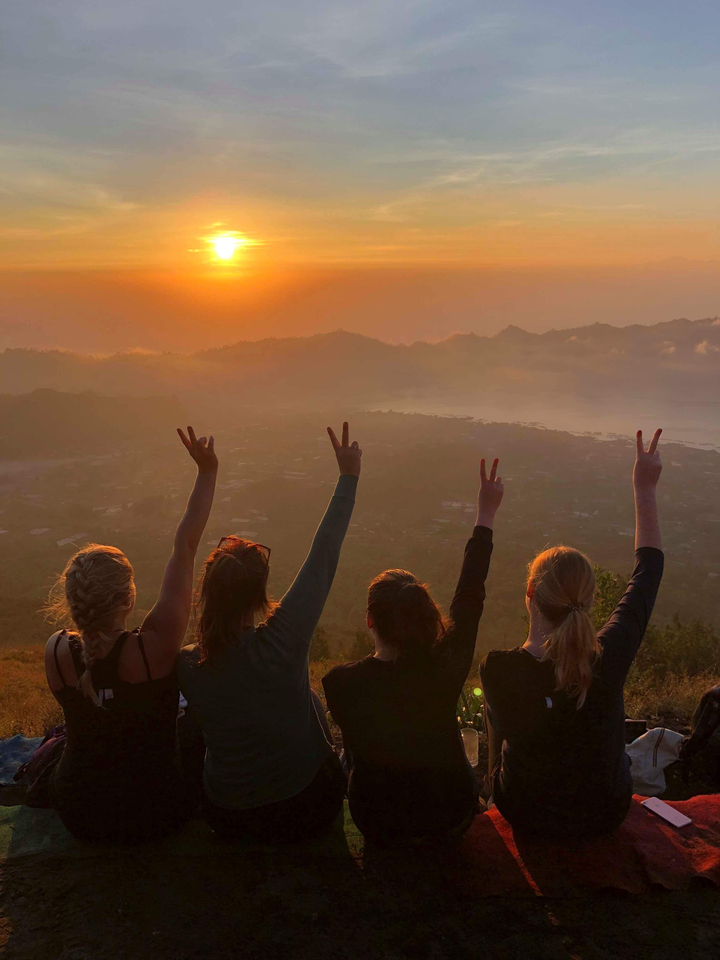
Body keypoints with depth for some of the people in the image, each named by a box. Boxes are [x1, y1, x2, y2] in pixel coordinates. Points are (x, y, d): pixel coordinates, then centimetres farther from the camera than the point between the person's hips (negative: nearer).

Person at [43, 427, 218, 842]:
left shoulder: (57, 652, -21)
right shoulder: (154, 647, -32)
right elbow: (185, 548, -26)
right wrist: (208, 472, -17)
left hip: (79, 814, 4)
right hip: (155, 816, -3)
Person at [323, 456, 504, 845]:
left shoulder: (340, 682, -29)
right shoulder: (445, 667, -27)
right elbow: (470, 595, -11)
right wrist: (486, 515, 0)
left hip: (378, 827, 0)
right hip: (451, 820, 1)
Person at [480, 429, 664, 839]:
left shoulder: (498, 670, -32)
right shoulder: (609, 658, -29)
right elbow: (649, 567, -13)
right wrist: (646, 489, -3)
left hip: (526, 817, -1)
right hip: (605, 816, 2)